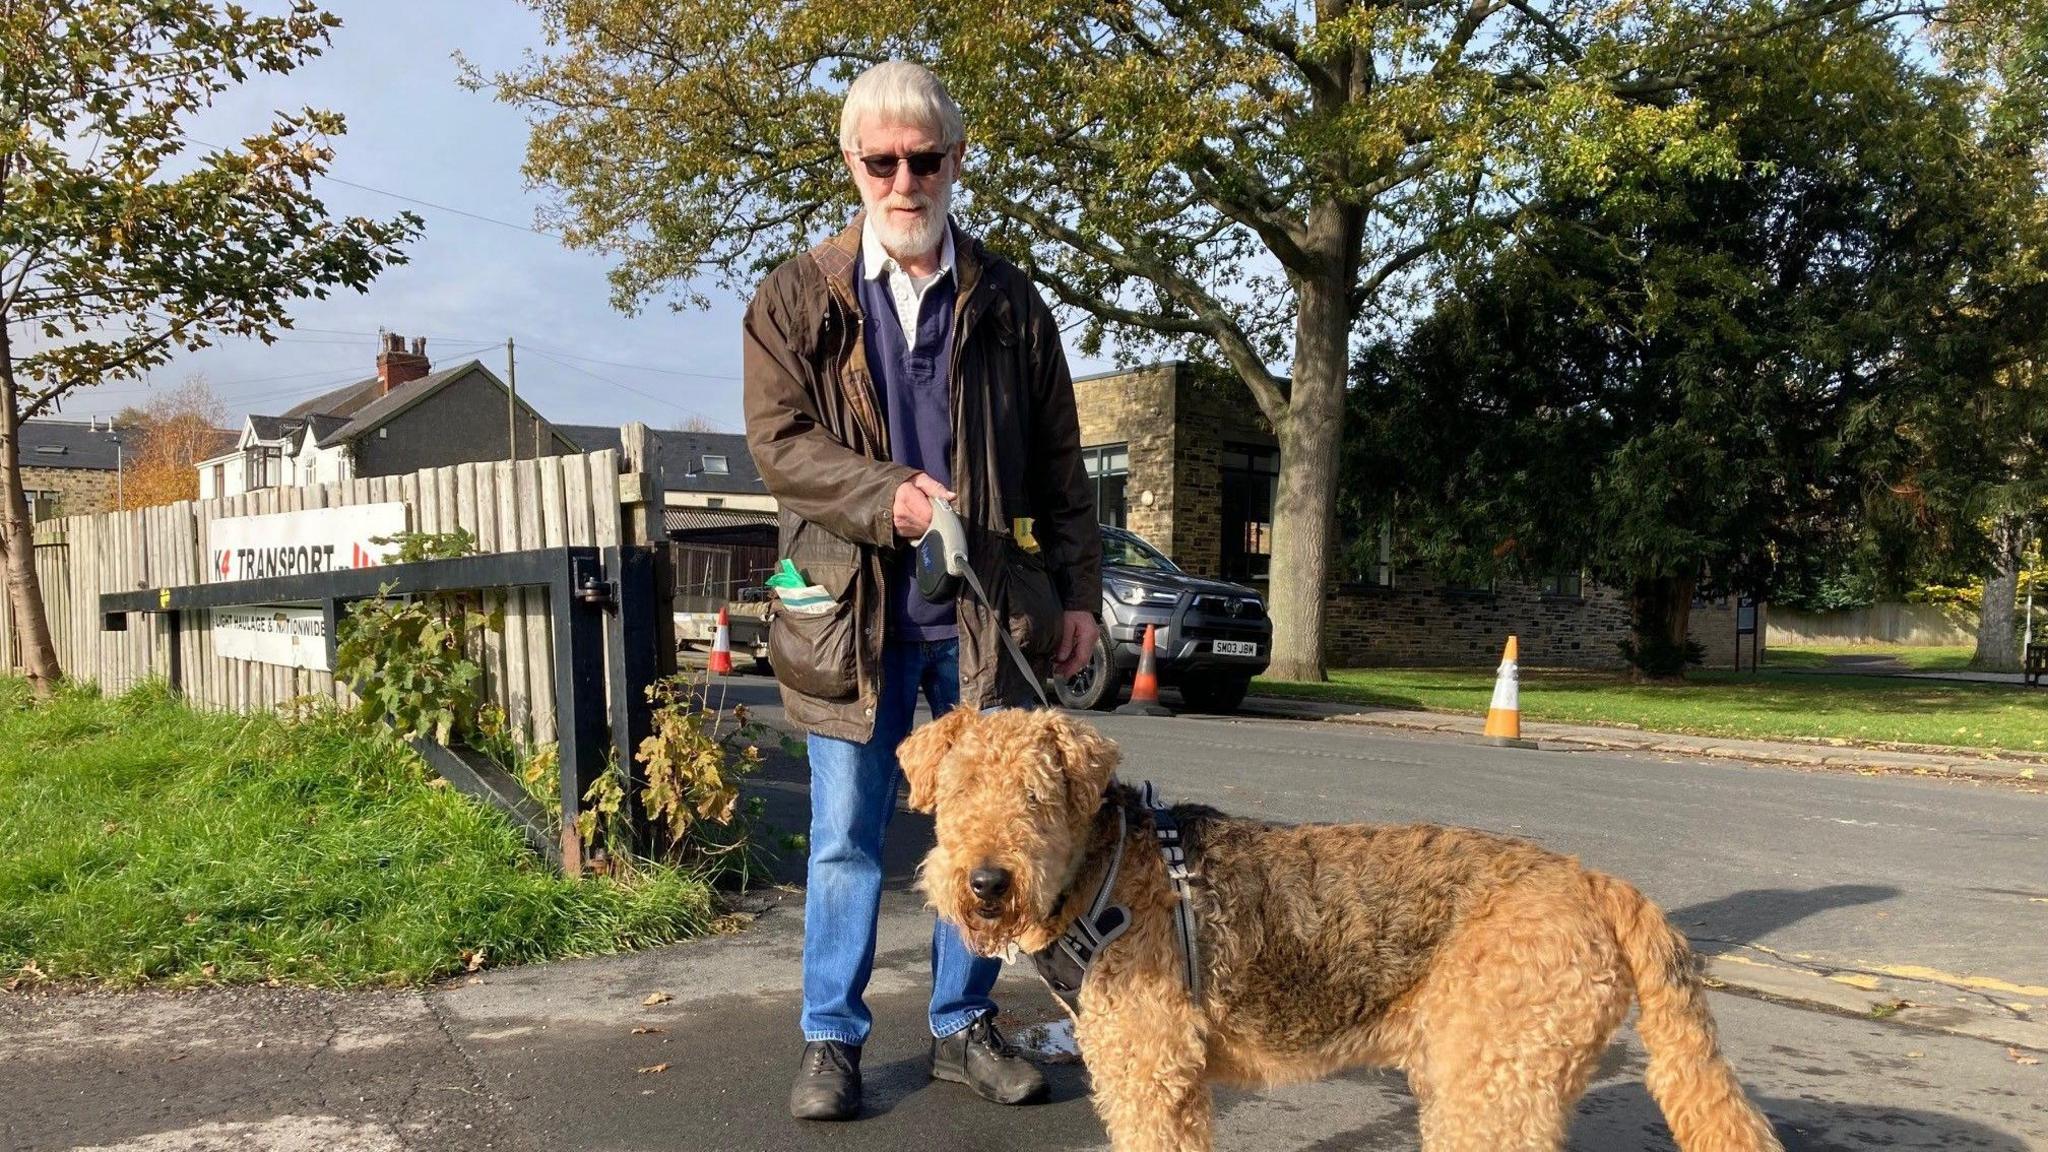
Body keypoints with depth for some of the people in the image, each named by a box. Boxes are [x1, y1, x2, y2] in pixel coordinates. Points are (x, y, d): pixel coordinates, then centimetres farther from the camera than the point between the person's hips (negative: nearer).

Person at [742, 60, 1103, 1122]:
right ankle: (831, 1039, 19)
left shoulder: (1008, 304, 7)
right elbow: (777, 440, -6)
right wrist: (884, 496, -22)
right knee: (846, 835, 5)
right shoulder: (796, 297, 3)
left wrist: (1078, 594, 4)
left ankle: (964, 1027, 25)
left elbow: (1058, 466, 9)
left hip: (986, 607, 2)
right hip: (852, 608, -1)